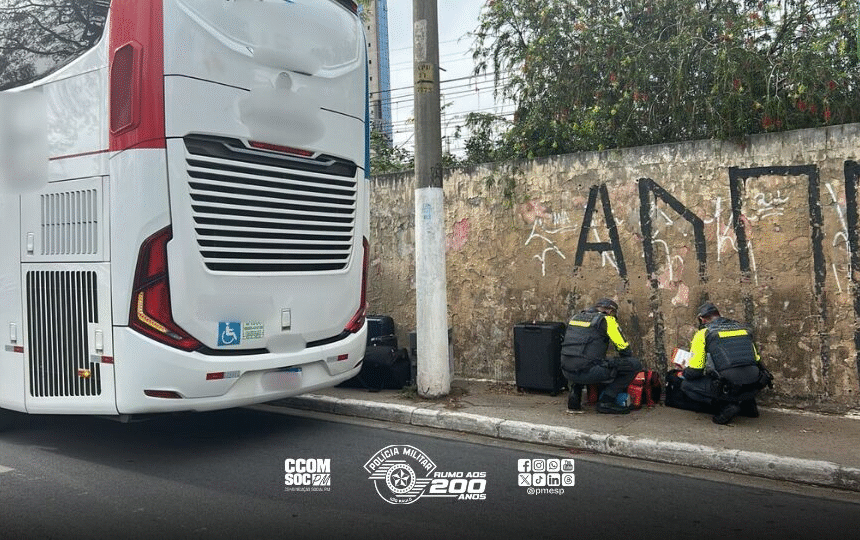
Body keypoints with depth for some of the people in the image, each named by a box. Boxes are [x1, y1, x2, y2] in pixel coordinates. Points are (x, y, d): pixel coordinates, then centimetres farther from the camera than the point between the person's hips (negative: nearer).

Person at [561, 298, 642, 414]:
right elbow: (624, 348, 4)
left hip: (567, 371, 7)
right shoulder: (606, 320, 4)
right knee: (635, 364, 2)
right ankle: (606, 401, 3)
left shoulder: (576, 317, 23)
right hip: (586, 372, -7)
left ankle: (575, 395, 20)